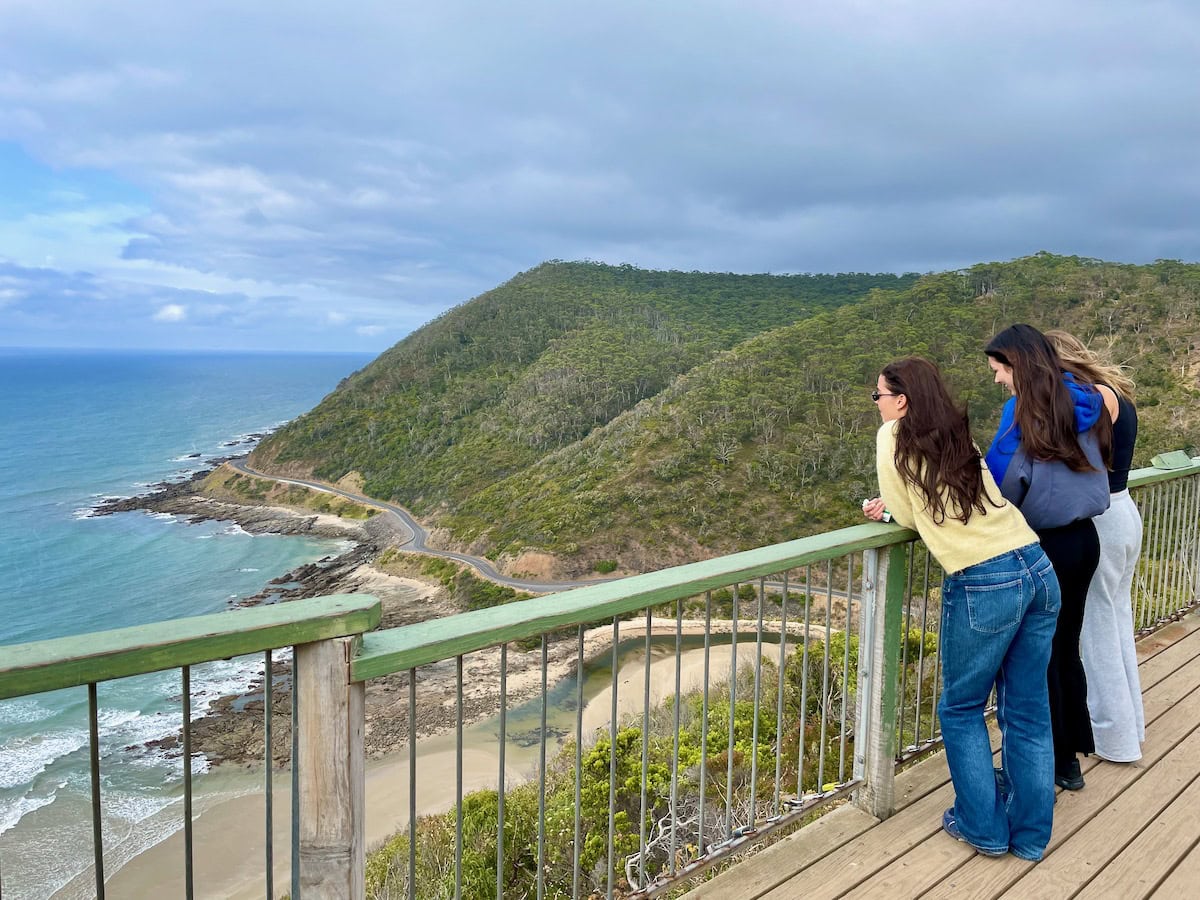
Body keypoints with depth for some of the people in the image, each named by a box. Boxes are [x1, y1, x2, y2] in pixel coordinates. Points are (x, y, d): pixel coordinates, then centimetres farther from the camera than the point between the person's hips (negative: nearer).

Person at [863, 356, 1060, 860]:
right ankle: (1030, 834, 25)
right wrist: (895, 506, 17)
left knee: (962, 711, 14)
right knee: (1028, 711, 14)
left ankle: (984, 828, 21)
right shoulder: (959, 437, 16)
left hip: (983, 586, -6)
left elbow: (908, 519, 4)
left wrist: (888, 510, 23)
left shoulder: (894, 438, -2)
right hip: (1038, 570, 7)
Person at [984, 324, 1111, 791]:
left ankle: (1044, 766, 16)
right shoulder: (1085, 401, 7)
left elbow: (996, 475, -15)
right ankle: (1069, 758, 28)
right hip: (1083, 539, 8)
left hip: (1044, 547, -8)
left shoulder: (1025, 406, -15)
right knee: (1065, 650, 17)